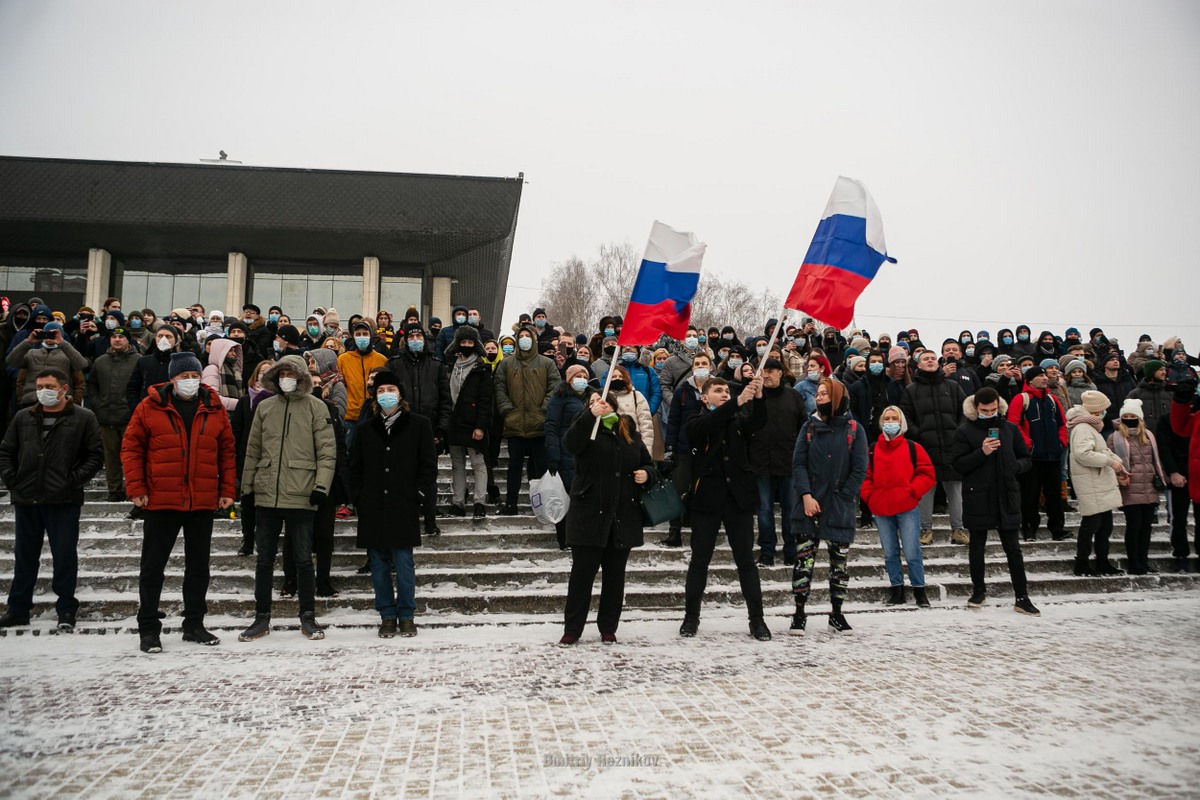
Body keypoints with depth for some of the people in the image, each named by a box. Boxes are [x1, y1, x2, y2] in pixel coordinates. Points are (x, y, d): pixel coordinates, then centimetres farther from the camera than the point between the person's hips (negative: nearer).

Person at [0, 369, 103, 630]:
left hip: (64, 501, -4)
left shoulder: (84, 418, 0)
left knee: (65, 555, 1)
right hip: (26, 500, 4)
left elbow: (95, 455, -2)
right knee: (24, 555, 13)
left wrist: (74, 480, -11)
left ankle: (66, 610, 11)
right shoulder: (23, 418, 12)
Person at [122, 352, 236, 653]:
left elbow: (227, 451, 8)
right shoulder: (150, 407, -2)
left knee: (198, 565, 11)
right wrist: (136, 489, -7)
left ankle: (194, 625, 24)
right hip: (160, 502, -2)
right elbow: (131, 448, -1)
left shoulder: (214, 409, 5)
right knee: (153, 566, 5)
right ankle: (148, 630, 16)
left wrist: (228, 490, 3)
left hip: (203, 503, 3)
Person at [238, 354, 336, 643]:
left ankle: (308, 617, 15)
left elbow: (327, 450, -5)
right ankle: (261, 617, 21)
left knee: (303, 558, 3)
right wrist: (246, 487, 10)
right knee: (264, 559, 10)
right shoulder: (264, 407, 10)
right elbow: (253, 450, 13)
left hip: (300, 496, -4)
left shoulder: (315, 407, -1)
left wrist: (322, 485, -14)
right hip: (266, 495, 4)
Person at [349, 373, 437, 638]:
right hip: (372, 507, 3)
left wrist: (414, 493, -5)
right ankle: (387, 616, 17)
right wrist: (359, 498, 4)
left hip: (404, 507, -3)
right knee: (379, 563, 6)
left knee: (403, 562, -2)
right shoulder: (365, 427, 11)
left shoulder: (418, 425, 3)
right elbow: (355, 467, 14)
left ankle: (406, 616, 12)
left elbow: (428, 465, 3)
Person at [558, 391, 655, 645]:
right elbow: (570, 444, -22)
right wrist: (591, 416, -27)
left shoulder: (630, 432, 13)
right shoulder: (586, 428, 1)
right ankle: (572, 630, 9)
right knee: (583, 571, 0)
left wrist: (646, 473, 0)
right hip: (589, 513, -4)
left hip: (624, 516, 4)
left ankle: (608, 629, 20)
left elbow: (648, 463, 22)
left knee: (615, 573, 10)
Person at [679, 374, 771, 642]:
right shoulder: (697, 423, 3)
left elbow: (759, 422, -9)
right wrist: (738, 402, -31)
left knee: (746, 560, 5)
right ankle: (691, 617, 16)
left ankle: (757, 619, 11)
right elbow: (708, 424, -20)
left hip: (738, 496, 2)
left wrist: (758, 397, -28)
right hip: (707, 498, -2)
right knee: (700, 560, 5)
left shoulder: (739, 420, 12)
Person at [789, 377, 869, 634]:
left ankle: (837, 614, 20)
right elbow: (798, 464, 1)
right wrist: (806, 495, -12)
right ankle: (799, 613, 7)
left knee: (840, 561, 7)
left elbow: (859, 470, -2)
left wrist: (840, 499, -9)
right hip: (810, 504, 1)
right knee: (803, 558, -2)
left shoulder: (854, 429, 1)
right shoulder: (809, 427, 6)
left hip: (840, 508, -1)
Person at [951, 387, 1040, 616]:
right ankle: (979, 590, 27)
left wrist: (1015, 466, -9)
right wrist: (981, 453, -21)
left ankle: (1022, 598, 12)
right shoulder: (965, 431, -4)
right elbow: (957, 464, -9)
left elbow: (1026, 459, 13)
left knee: (1013, 548, 6)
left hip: (1007, 497, 2)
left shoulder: (1010, 429, 6)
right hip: (977, 498, -2)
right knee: (977, 547, 11)